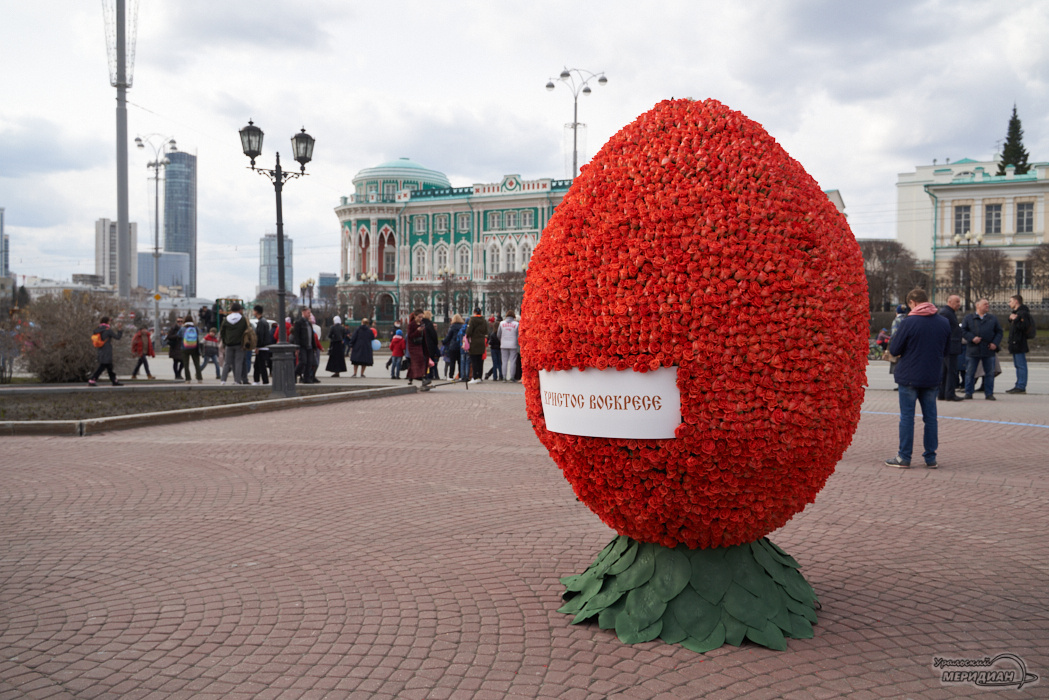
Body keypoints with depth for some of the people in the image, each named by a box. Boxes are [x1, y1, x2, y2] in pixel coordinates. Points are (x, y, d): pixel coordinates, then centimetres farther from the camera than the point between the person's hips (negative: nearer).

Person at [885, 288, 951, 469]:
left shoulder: (909, 322, -14)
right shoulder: (944, 322, 2)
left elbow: (894, 349, -10)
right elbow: (946, 349, 13)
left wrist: (895, 334, 8)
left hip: (909, 377, -4)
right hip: (933, 378, 4)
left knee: (907, 417, 3)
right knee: (930, 416, 11)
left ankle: (904, 457, 6)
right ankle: (930, 457, 15)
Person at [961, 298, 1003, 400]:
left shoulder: (993, 318, 12)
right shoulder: (969, 318, 6)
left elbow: (999, 332, 11)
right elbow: (963, 331, 0)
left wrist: (995, 343, -4)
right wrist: (972, 338, -15)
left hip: (989, 350, 2)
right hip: (972, 350, -2)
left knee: (989, 373, 4)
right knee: (970, 373, 2)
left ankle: (989, 394, 12)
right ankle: (968, 393, 10)